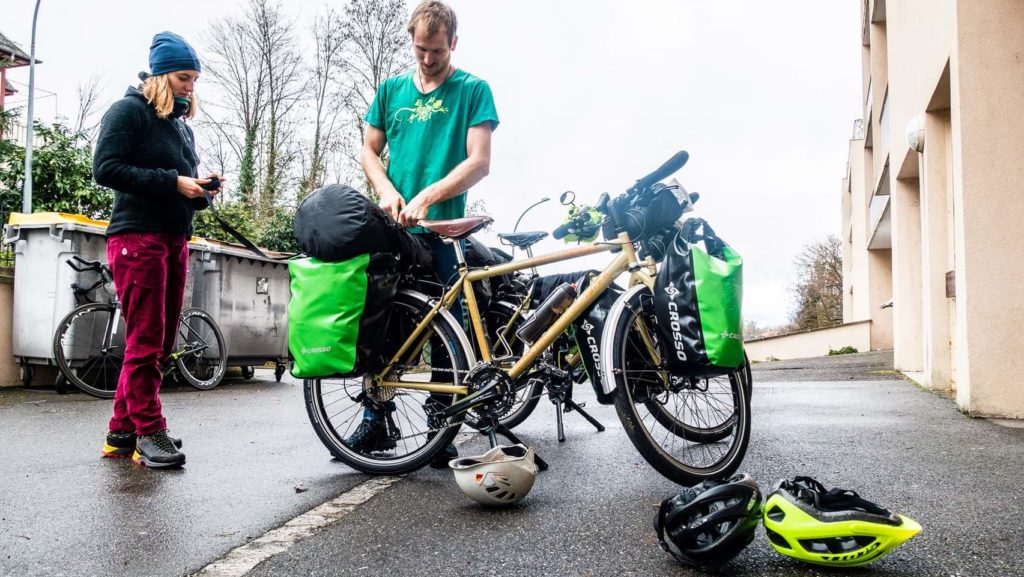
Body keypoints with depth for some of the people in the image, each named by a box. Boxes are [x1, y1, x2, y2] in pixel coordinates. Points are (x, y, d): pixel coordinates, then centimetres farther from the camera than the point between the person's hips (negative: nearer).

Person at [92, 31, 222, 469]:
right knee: (145, 341, -8)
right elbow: (105, 168, -13)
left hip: (175, 239, 8)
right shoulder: (129, 111, -1)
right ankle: (149, 431, -2)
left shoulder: (182, 126, 22)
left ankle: (122, 431, 15)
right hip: (138, 236, -8)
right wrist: (172, 182, -17)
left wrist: (200, 190, 0)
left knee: (161, 342, 7)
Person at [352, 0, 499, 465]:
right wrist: (387, 191, -5)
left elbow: (479, 162, -7)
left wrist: (425, 197, -19)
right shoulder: (391, 89, 14)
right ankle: (374, 420, 19)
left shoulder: (473, 90, 2)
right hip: (392, 227, 4)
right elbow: (370, 151, 15)